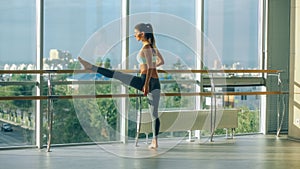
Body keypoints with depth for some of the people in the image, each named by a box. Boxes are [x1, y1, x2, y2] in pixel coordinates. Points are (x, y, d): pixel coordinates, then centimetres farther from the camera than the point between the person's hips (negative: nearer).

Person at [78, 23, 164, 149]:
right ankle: (155, 141, 8)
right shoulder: (153, 46, 15)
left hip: (144, 80, -8)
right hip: (156, 82, 8)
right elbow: (161, 61, 29)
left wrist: (146, 85, -18)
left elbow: (150, 68, -16)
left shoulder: (146, 47, -9)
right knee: (154, 113, 7)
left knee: (116, 74, 4)